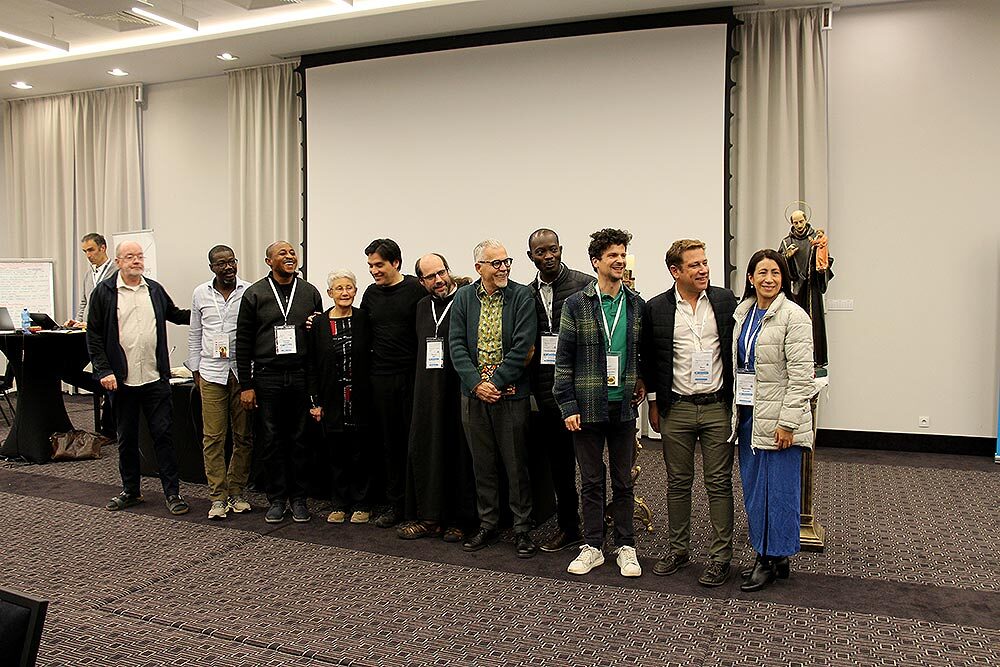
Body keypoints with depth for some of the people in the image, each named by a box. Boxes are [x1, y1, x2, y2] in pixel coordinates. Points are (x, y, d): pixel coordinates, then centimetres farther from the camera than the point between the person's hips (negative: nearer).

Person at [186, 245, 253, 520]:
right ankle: (218, 497, 8)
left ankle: (236, 492, 18)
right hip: (211, 373, 1)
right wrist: (195, 370, 12)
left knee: (243, 436, 5)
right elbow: (195, 335, 15)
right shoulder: (201, 294, 7)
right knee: (213, 436, 0)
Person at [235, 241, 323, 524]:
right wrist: (245, 385, -3)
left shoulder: (310, 293, 8)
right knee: (271, 442, 5)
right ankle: (277, 498, 17)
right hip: (267, 378, -1)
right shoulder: (255, 294, 3)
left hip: (301, 376, 1)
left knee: (300, 440, 7)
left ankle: (299, 498, 18)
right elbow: (243, 342, 2)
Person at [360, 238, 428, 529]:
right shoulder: (371, 294, 11)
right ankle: (395, 503, 18)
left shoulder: (415, 290, -5)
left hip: (412, 375, -4)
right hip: (381, 377, 4)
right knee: (388, 442, 8)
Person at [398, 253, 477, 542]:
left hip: (459, 390, -6)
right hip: (428, 391, 6)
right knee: (425, 449, 7)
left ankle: (460, 519, 12)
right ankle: (429, 517, 16)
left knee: (459, 451, 1)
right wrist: (422, 382, 15)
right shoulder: (423, 306, 16)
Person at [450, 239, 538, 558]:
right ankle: (487, 525, 26)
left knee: (516, 463, 4)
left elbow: (523, 347, -12)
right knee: (482, 463, 12)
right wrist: (477, 383, -11)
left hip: (510, 393, -3)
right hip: (473, 392, 3)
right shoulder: (463, 297, 6)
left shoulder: (522, 296, -4)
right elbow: (456, 345, 0)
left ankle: (522, 528, 17)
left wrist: (495, 382, -15)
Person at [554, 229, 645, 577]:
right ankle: (593, 547, 22)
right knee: (591, 480, 9)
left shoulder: (637, 305, 5)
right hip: (588, 407, -2)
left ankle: (625, 546, 23)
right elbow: (564, 359, -4)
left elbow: (644, 351, 17)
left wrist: (643, 382, 3)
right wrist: (568, 406, -7)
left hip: (624, 407, 2)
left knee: (623, 481, 11)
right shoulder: (576, 304, -3)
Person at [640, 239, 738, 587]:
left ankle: (720, 556, 16)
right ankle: (678, 549, 25)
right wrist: (654, 404, 7)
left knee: (719, 483, 5)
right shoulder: (656, 308, -1)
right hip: (676, 409, 0)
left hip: (717, 406, 0)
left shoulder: (725, 300, 0)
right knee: (678, 483, 10)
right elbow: (648, 358, 7)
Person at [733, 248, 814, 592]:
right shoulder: (742, 312, 10)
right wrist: (735, 409, 11)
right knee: (753, 487, 13)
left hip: (778, 419, -7)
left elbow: (801, 374, -14)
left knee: (778, 489, 3)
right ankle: (766, 554, 27)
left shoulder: (793, 316, -11)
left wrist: (787, 422, -17)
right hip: (748, 415, 7)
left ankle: (773, 558, 16)